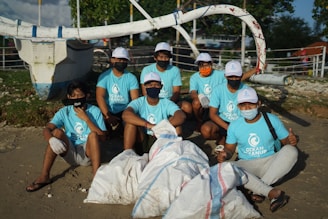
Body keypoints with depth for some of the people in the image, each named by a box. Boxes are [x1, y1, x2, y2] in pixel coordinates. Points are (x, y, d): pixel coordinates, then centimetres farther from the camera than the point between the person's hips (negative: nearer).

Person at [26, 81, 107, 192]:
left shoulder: (95, 111, -7)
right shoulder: (64, 112, -3)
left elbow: (102, 137, -15)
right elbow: (47, 129, -17)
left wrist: (86, 119, -22)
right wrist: (51, 140, -40)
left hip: (88, 154, -2)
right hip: (71, 154, 2)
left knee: (93, 134, -31)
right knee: (57, 131, -24)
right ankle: (44, 176, -21)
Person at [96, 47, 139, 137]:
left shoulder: (131, 78, 1)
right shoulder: (104, 76, 0)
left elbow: (135, 99, -8)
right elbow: (100, 97, -11)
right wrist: (108, 116, -24)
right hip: (108, 111, 0)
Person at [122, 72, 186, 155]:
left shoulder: (166, 103, -3)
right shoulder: (138, 102, -5)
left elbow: (181, 116, -23)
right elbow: (125, 115, -27)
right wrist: (147, 125, -39)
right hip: (142, 142, 0)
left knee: (174, 122, -20)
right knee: (131, 120, -23)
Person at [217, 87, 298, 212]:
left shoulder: (272, 120, -2)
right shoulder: (234, 126, 1)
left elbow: (286, 142, 2)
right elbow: (230, 148, 7)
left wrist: (292, 141, -23)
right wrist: (225, 154, -18)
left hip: (269, 163, 0)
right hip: (246, 165, 0)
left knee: (291, 151, -28)